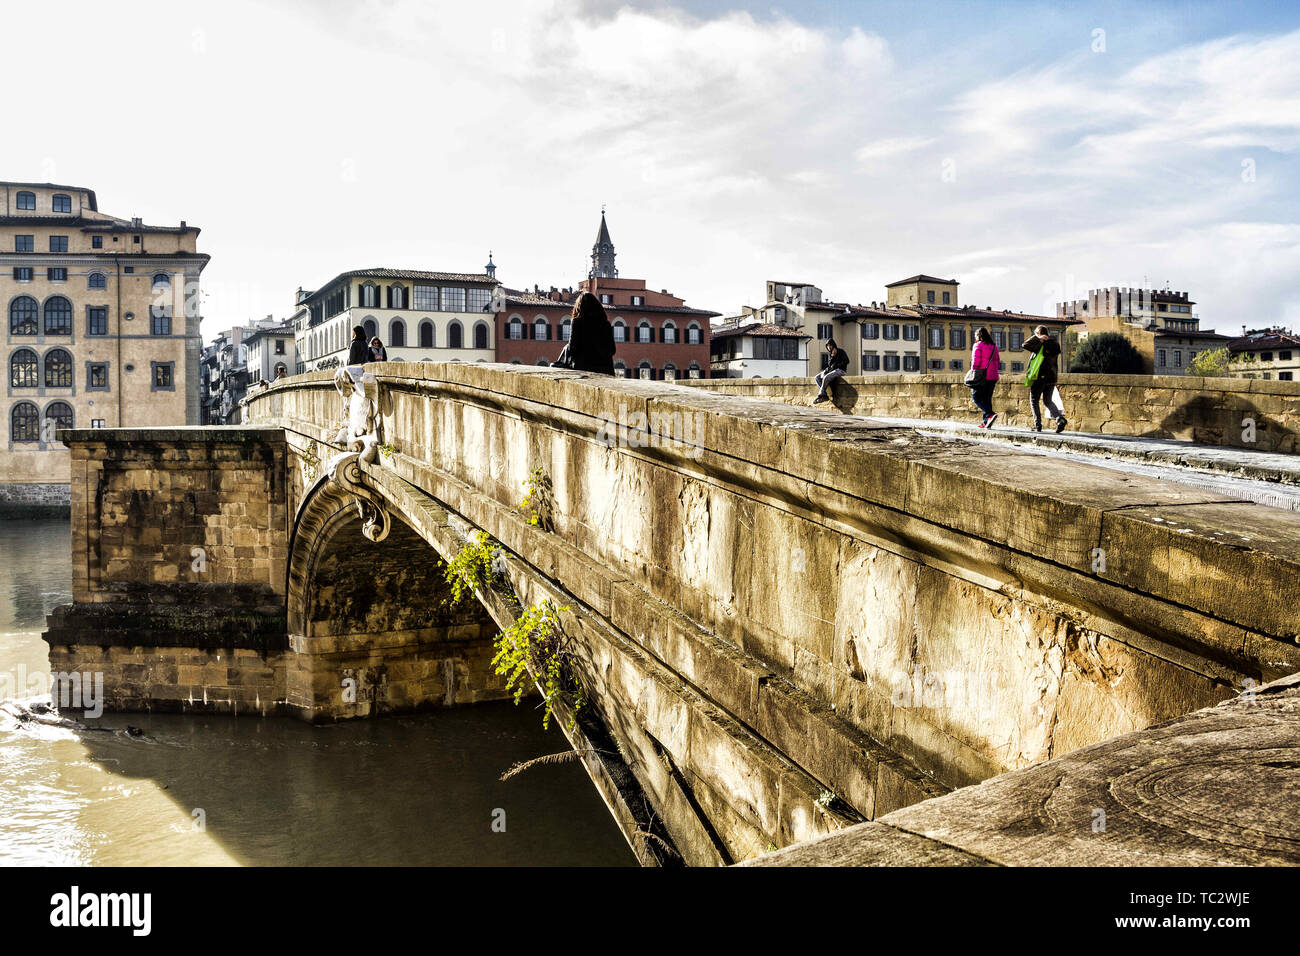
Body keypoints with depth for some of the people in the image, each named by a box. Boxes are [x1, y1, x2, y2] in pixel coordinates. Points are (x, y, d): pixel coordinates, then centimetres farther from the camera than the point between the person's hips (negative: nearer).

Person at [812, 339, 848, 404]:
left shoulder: (841, 351, -3)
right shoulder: (830, 354, 17)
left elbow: (846, 361, -13)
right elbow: (829, 364, 7)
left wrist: (835, 366, -15)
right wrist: (833, 356, -9)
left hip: (840, 370, -8)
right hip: (832, 370, 8)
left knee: (826, 377, -32)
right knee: (817, 378, -8)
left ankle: (820, 395, -24)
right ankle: (824, 396, -22)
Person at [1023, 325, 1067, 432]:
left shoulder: (1040, 345, -13)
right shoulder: (1055, 344, 6)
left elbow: (1025, 345, -19)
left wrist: (1037, 338, -15)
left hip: (1040, 377, -6)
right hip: (1052, 377, 6)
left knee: (1034, 400, 8)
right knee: (1047, 401, 16)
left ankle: (1038, 425, 3)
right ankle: (1060, 418, -6)